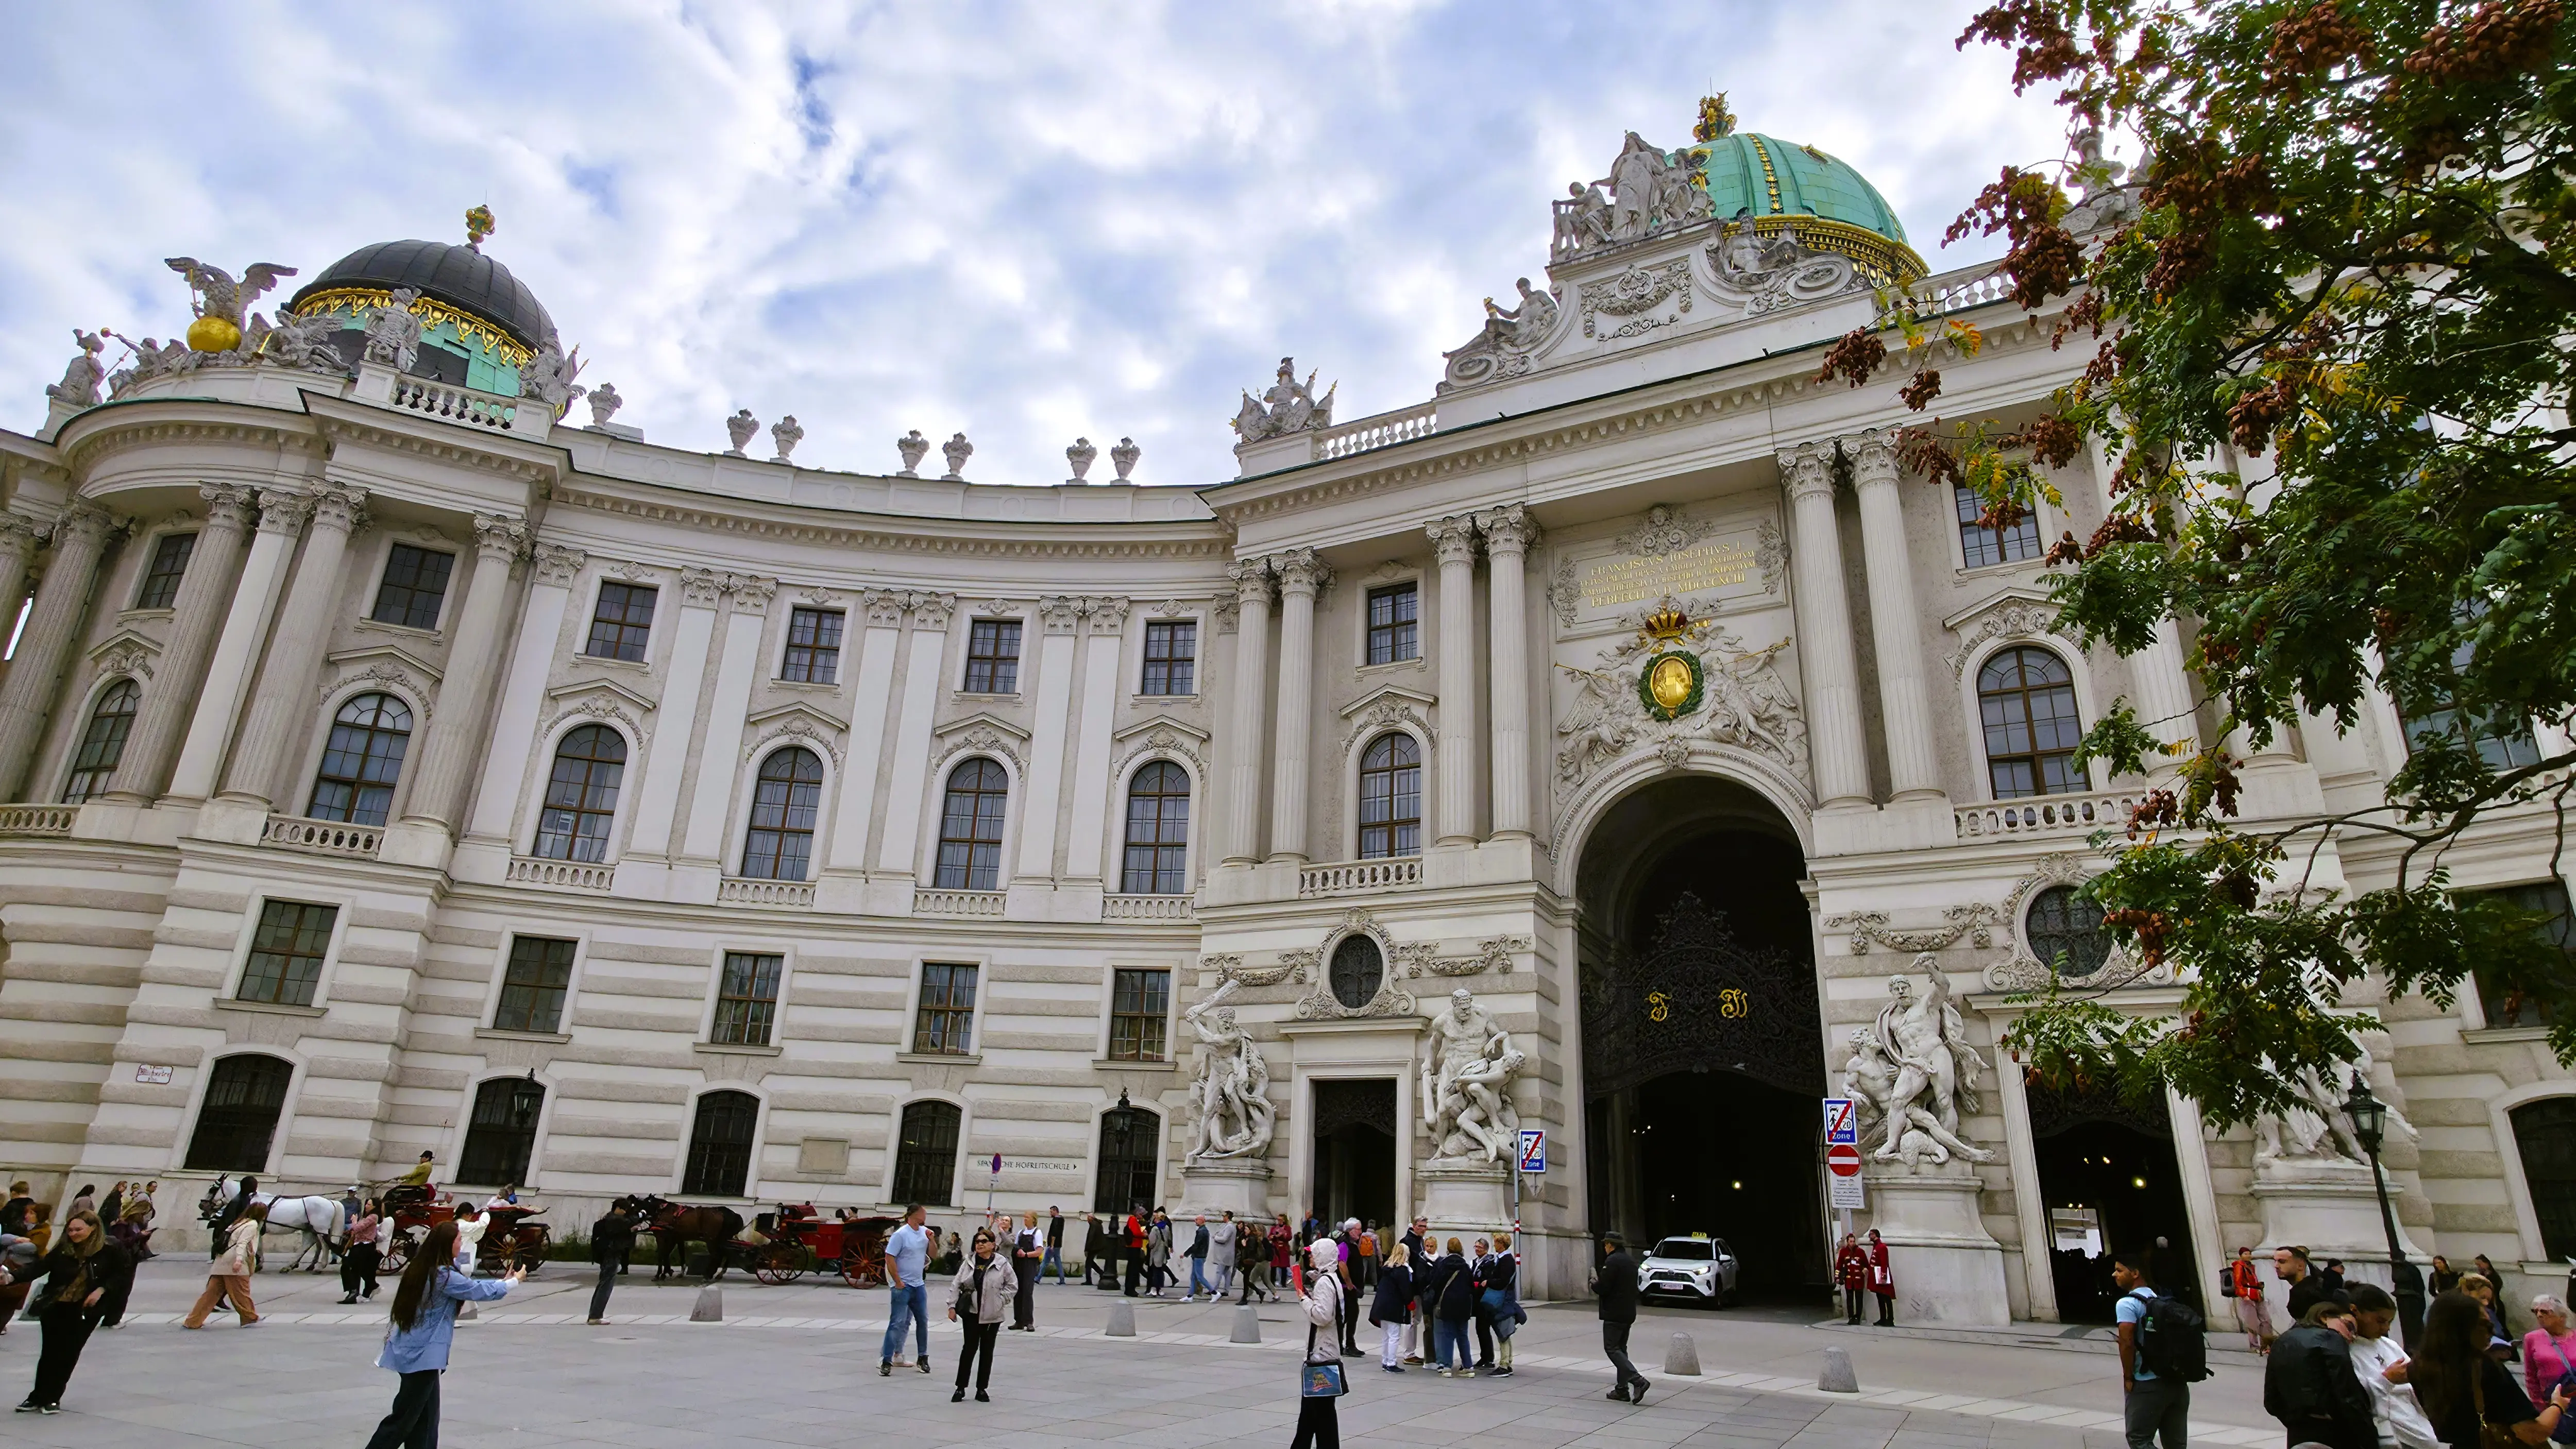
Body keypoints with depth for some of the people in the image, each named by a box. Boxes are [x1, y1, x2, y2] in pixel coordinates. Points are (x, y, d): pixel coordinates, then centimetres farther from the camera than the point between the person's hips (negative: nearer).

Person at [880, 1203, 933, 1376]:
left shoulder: (924, 1232, 8)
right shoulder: (901, 1234, -13)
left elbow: (932, 1255, 14)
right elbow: (889, 1258, -16)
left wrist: (931, 1239, -5)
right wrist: (898, 1282, -16)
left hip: (919, 1285, 7)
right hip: (903, 1286, -7)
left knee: (923, 1321, 12)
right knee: (897, 1323, -7)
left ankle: (923, 1358, 24)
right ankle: (886, 1361, -1)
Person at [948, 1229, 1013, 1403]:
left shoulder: (1001, 1264, -5)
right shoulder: (969, 1263, 2)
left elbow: (1013, 1285, 0)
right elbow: (957, 1285, 4)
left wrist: (1000, 1301, -6)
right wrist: (952, 1305, -2)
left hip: (992, 1315, -1)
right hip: (971, 1312, 1)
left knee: (987, 1351, 7)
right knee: (969, 1349, 1)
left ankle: (981, 1389, 16)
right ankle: (961, 1388, 12)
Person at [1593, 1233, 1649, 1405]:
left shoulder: (1612, 1261, -15)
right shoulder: (1631, 1262, 13)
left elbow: (1602, 1288, -20)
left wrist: (1594, 1284, 2)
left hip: (1614, 1314, -9)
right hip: (1629, 1313, 9)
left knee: (1612, 1348, -5)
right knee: (1621, 1348, 14)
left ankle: (1637, 1380, -18)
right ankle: (1622, 1389, 13)